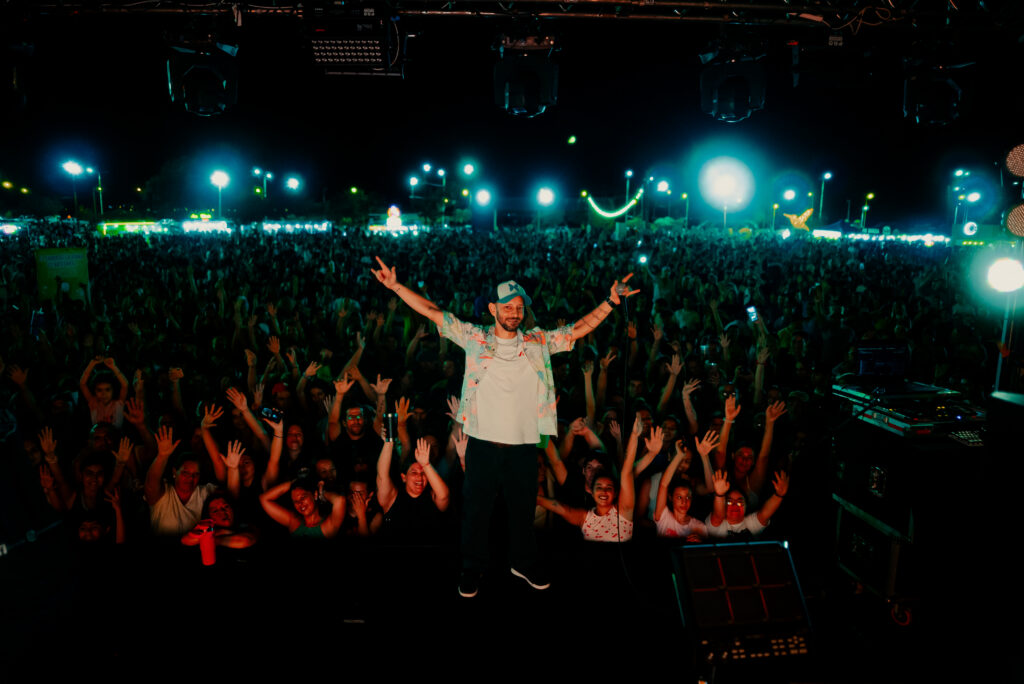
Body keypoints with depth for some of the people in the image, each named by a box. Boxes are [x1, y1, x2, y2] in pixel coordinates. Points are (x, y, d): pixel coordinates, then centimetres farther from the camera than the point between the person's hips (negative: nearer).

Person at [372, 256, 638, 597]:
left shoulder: (539, 341, 2)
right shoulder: (474, 338, -2)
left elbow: (580, 327, 2)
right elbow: (432, 312, -3)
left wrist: (611, 301, -7)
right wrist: (396, 286, -8)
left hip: (524, 445, 2)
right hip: (483, 444, -1)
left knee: (523, 509, 18)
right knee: (476, 508, 12)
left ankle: (524, 563, 41)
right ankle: (472, 568, 34)